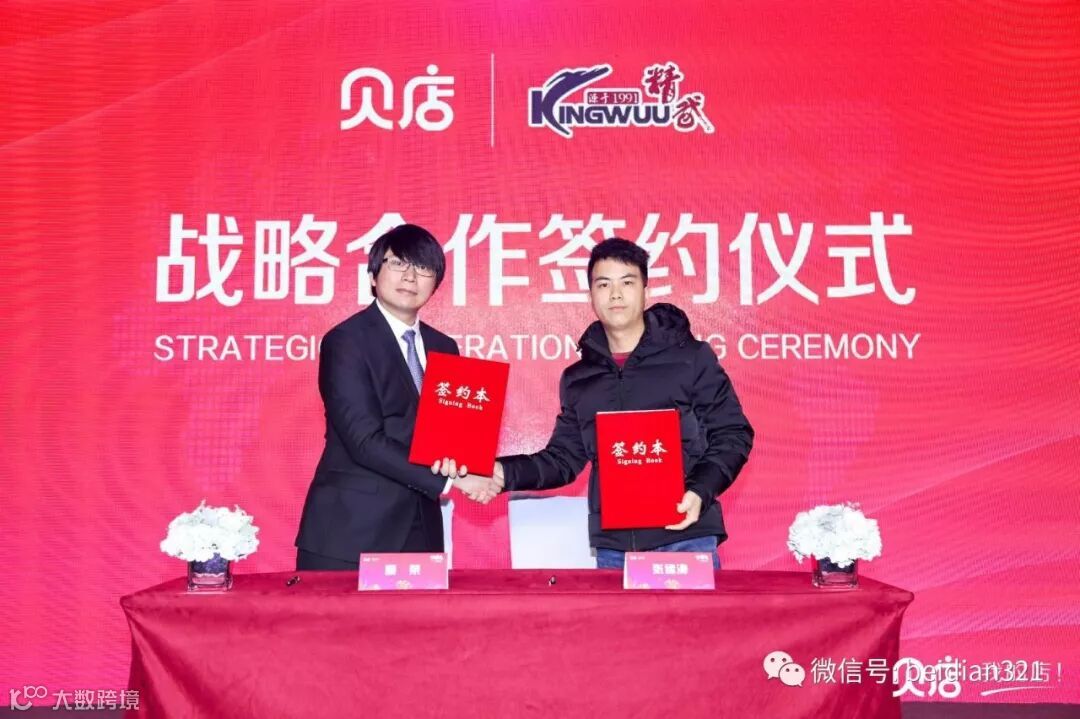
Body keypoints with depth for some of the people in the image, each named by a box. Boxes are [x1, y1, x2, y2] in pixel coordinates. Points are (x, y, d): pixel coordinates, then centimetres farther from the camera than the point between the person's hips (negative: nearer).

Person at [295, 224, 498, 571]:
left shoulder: (443, 348, 12)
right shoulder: (346, 342, -7)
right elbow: (365, 441, -16)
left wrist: (452, 461, -12)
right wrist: (449, 480, -15)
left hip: (419, 533, 6)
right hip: (349, 534, -5)